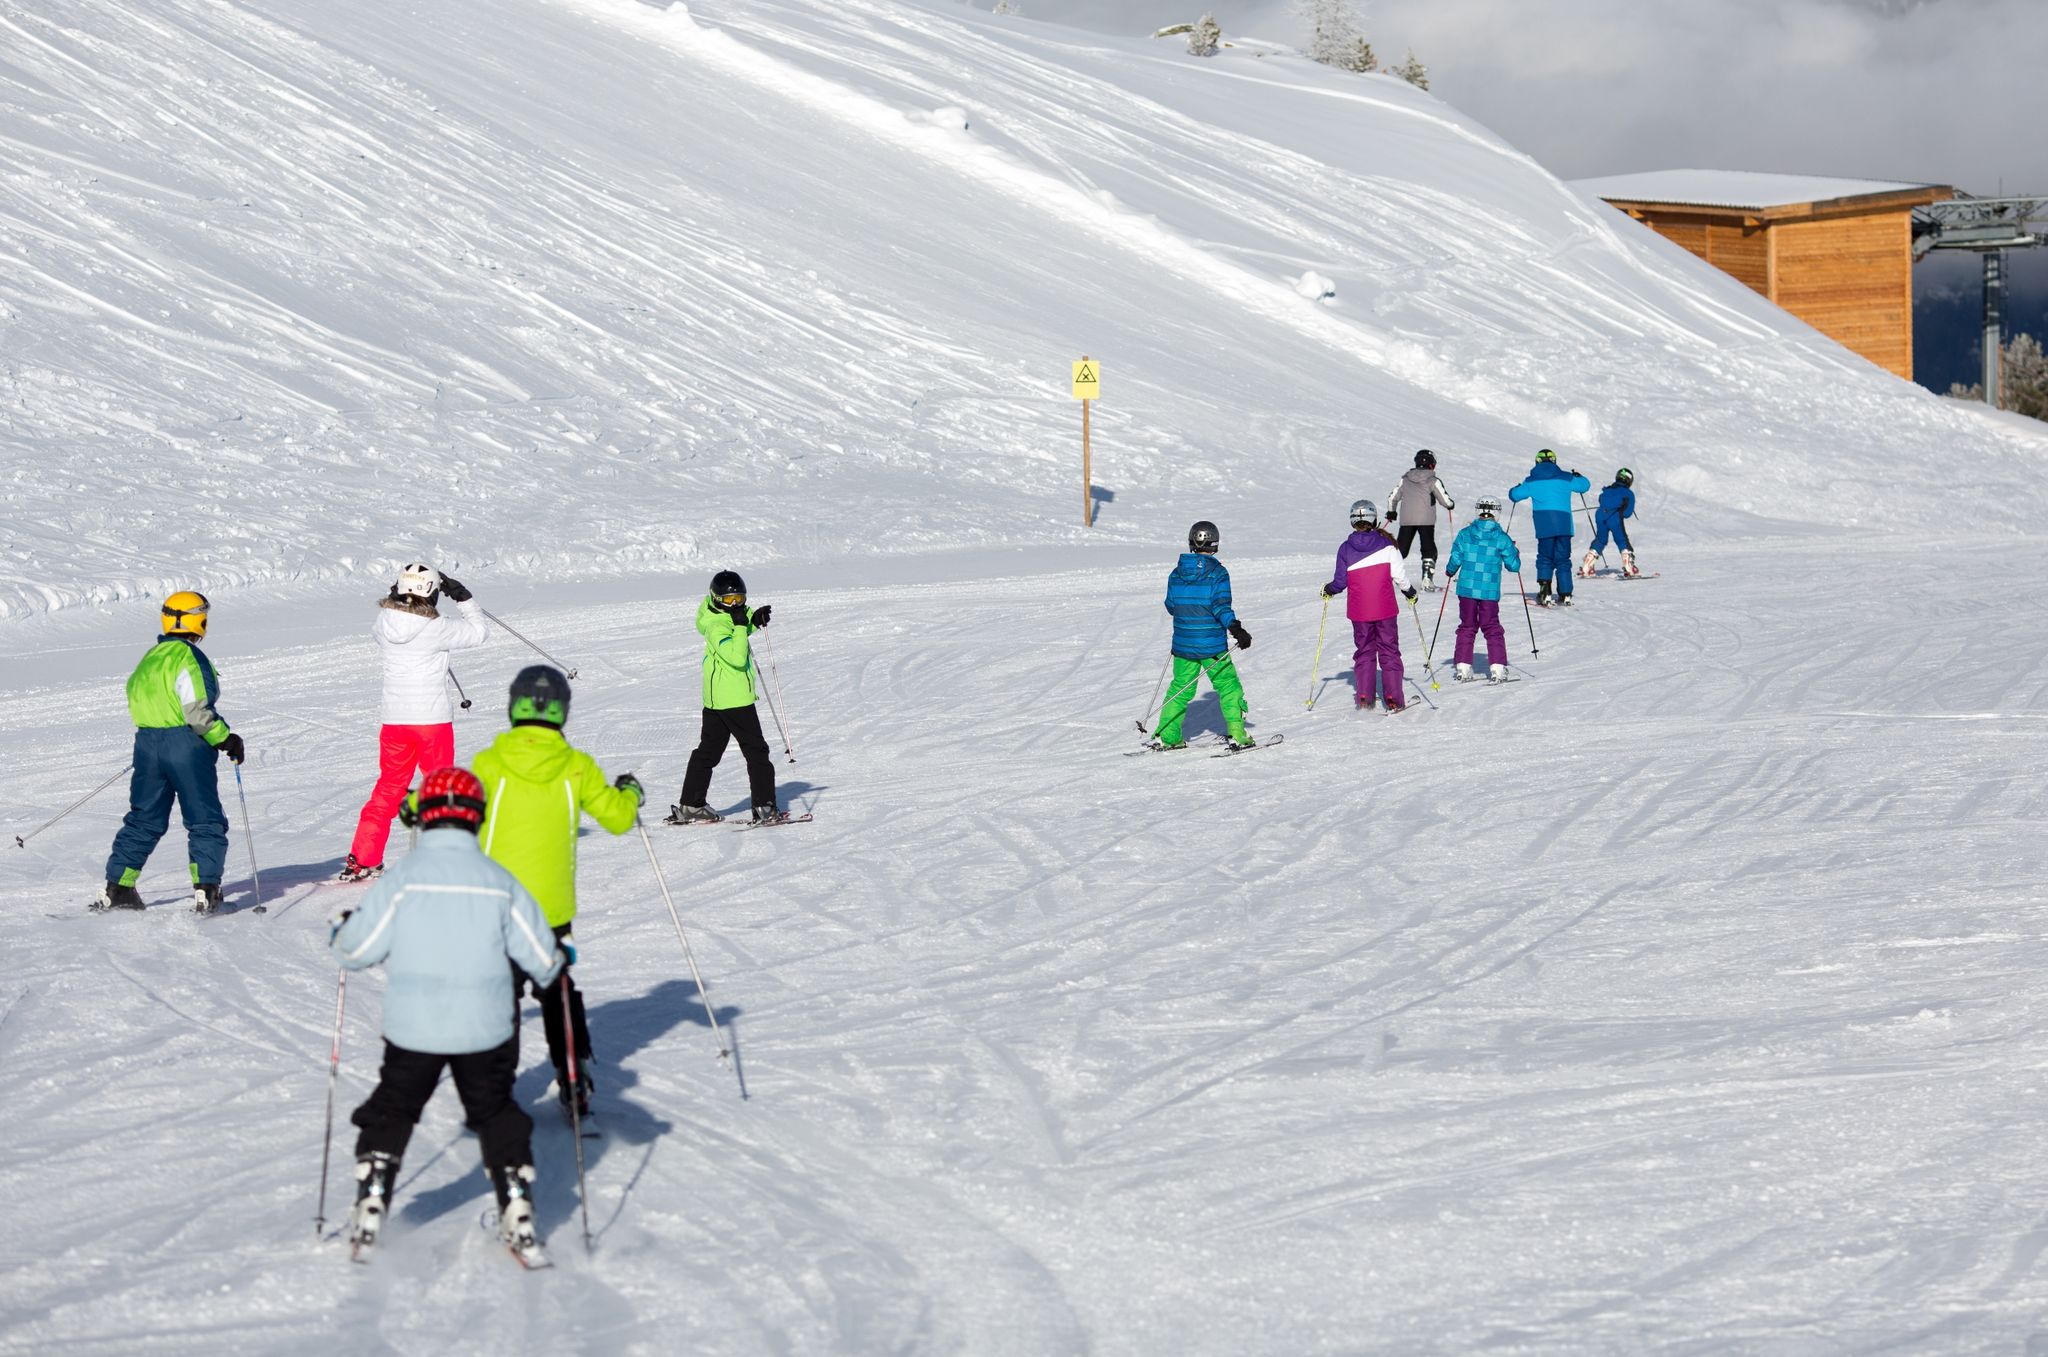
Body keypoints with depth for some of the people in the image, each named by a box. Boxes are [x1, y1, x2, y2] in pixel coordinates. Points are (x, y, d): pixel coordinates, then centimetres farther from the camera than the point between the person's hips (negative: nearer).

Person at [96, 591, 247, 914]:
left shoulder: (149, 657, 11)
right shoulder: (189, 657, -14)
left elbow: (134, 696, 15)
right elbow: (197, 711, -20)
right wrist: (225, 738, -11)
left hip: (147, 742, 7)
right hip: (186, 745, -7)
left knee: (144, 820, 14)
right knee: (206, 822, 1)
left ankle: (116, 888, 12)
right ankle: (206, 891, -6)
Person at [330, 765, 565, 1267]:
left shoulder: (402, 878, -8)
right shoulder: (499, 882, -3)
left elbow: (357, 950, -4)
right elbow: (540, 955, 1)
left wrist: (341, 931, 19)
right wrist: (562, 959, 24)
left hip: (411, 1030, -1)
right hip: (485, 1030, 1)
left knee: (390, 1113, 17)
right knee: (498, 1117, 16)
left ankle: (369, 1212, 12)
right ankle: (518, 1219, 9)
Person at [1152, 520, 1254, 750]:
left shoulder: (1176, 574, 2)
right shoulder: (1217, 573, -10)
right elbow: (1221, 606, -19)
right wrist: (1236, 629, -17)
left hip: (1183, 645, 4)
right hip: (1213, 646, -4)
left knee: (1180, 689, 14)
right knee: (1229, 687, 8)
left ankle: (1166, 736, 10)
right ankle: (1237, 735, 4)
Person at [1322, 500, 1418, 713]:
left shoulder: (1345, 548, -4)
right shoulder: (1386, 544, -6)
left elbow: (1340, 582, -2)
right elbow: (1399, 574, -4)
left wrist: (1328, 590, 20)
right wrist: (1409, 591, 15)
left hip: (1359, 611, 1)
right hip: (1385, 609, -1)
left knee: (1364, 651, 13)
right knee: (1389, 651, 6)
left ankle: (1364, 697, 6)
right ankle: (1394, 698, 1)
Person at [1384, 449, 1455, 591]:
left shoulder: (1405, 479, 7)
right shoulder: (1433, 481, -4)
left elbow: (1392, 497, 12)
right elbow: (1445, 500, -3)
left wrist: (1391, 512, 28)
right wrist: (1450, 505, 20)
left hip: (1406, 520, 3)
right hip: (1426, 520, -3)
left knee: (1401, 549, 10)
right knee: (1429, 550, 5)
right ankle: (1427, 580, -6)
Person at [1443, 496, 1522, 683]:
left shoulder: (1465, 534, -2)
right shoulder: (1501, 538, -5)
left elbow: (1455, 559, -1)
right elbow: (1513, 565, 0)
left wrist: (1449, 572, 20)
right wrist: (1515, 553, 21)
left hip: (1467, 589, 1)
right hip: (1489, 592, -1)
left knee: (1467, 627, 14)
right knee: (1492, 629, 9)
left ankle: (1463, 668, 10)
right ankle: (1497, 668, 1)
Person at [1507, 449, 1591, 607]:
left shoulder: (1531, 481, 6)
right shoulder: (1565, 478, 7)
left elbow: (1515, 495, 12)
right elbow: (1584, 485, 18)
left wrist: (1514, 490, 36)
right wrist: (1578, 477, 40)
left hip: (1544, 526, 0)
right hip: (1563, 524, 1)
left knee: (1545, 558, 8)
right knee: (1563, 560, 8)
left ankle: (1545, 594, -6)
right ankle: (1565, 595, 6)